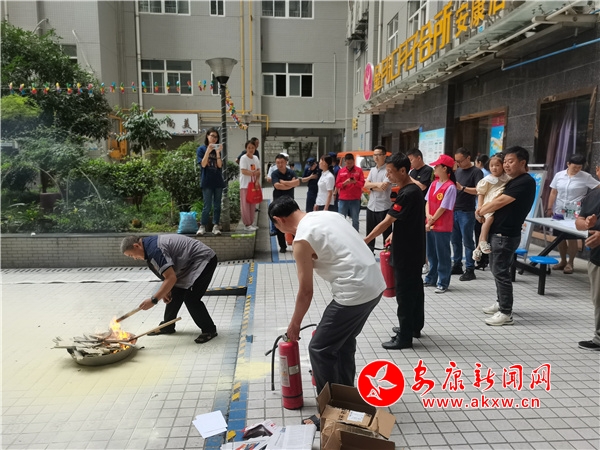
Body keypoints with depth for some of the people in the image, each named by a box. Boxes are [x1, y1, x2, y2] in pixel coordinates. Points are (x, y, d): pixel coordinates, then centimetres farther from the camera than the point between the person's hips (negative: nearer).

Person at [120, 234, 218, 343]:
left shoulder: (154, 249, -23)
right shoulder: (151, 243, 8)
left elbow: (171, 278, -26)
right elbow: (170, 273, 15)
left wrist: (153, 300, -21)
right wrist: (165, 290, 2)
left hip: (204, 259, -11)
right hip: (191, 262, 11)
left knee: (191, 298, -13)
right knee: (175, 294, 12)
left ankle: (209, 330, 2)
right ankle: (167, 326, 27)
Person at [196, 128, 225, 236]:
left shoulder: (217, 149, 10)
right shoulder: (201, 149, 1)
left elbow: (220, 165, -2)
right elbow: (203, 164, -11)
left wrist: (218, 152, -12)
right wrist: (208, 151, -18)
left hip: (218, 181, 4)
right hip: (207, 182, -4)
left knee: (217, 206, 4)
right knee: (207, 206, -6)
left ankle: (216, 226, 10)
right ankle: (202, 226, 5)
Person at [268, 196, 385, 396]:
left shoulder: (302, 239, -11)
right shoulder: (327, 215, 14)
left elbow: (306, 291, -6)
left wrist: (295, 324, 9)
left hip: (355, 292, -9)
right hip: (375, 283, 9)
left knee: (320, 349, 7)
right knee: (344, 340, 26)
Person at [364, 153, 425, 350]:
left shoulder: (407, 194, -23)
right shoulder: (414, 189, 8)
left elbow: (386, 222, -25)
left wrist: (365, 241, -22)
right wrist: (395, 234, 16)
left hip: (406, 252, -10)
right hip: (414, 248, 10)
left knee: (404, 292, -2)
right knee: (414, 288, 18)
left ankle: (405, 337, 7)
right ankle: (414, 326, 32)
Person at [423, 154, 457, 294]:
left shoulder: (450, 187, -16)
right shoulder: (434, 183, 8)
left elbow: (443, 208, -16)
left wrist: (431, 221, -10)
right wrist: (428, 216, -7)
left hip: (442, 226, -8)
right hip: (430, 224, 8)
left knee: (443, 255, 2)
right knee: (431, 253, 17)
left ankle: (443, 283, 12)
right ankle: (431, 278, 30)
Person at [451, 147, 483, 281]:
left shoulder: (476, 172, -5)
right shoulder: (457, 171, 14)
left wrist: (463, 188, -28)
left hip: (466, 212, -6)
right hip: (453, 210, 7)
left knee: (467, 241, -2)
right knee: (455, 240, 12)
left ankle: (470, 270, 4)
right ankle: (457, 266, 22)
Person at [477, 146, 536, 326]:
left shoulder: (525, 181, -15)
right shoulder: (513, 181, 16)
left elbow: (500, 202, -19)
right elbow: (498, 199, 20)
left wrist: (480, 211, -4)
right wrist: (482, 208, 1)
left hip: (506, 235, -10)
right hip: (498, 232, 10)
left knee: (501, 272, -6)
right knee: (497, 269, 18)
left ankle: (506, 313, 1)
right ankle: (501, 303, 31)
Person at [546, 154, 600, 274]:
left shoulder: (586, 177, -4)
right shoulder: (559, 175, 5)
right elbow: (553, 193, 8)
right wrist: (549, 208, 6)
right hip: (559, 212, 4)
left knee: (572, 238, -1)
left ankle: (570, 263, 12)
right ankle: (563, 261, 24)